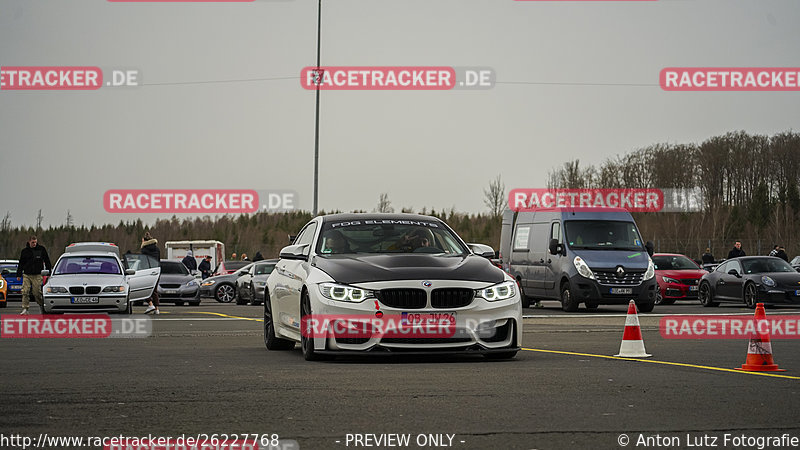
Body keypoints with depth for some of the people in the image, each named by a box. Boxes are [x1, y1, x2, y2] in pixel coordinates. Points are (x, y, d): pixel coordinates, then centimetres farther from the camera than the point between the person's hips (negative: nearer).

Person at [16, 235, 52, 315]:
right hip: (26, 275, 2)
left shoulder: (41, 249, 2)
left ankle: (42, 306, 20)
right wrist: (19, 275, 8)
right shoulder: (24, 251, 7)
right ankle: (25, 309, -8)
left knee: (37, 293, -1)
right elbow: (21, 264, 12)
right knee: (25, 292, -9)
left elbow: (47, 261, 8)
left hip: (37, 275, -2)